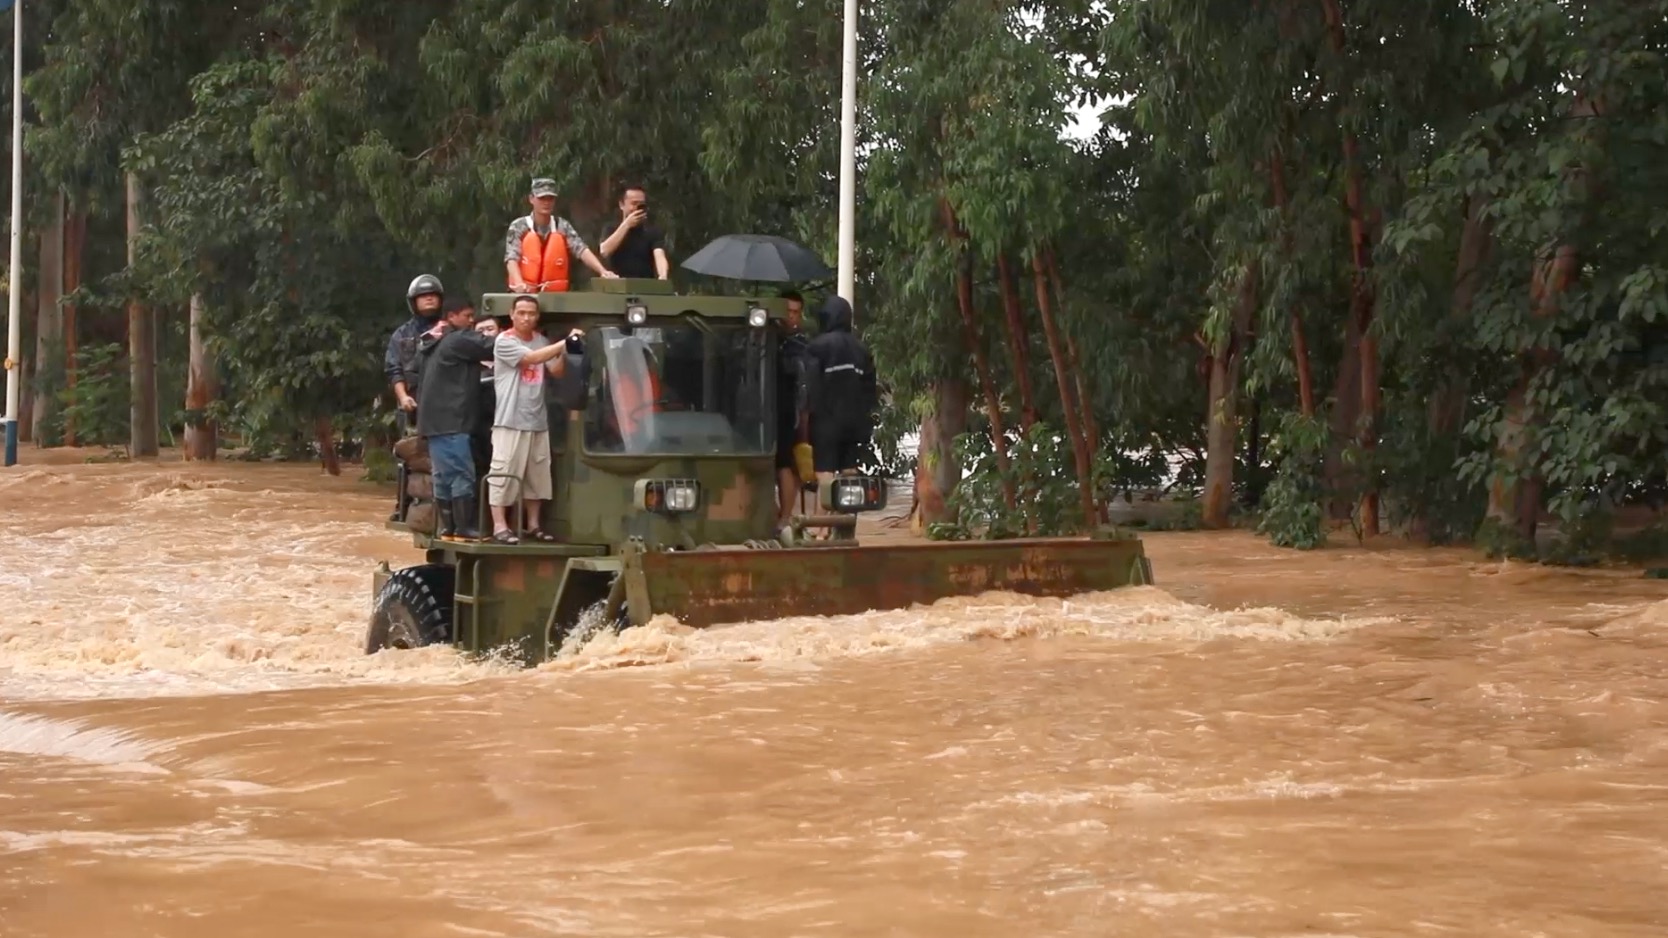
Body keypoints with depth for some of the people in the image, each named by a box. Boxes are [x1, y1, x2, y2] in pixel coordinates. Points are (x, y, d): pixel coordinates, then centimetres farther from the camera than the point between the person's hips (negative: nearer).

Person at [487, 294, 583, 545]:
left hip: (538, 421, 7)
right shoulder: (504, 341, -7)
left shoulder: (542, 341, 12)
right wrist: (564, 342, -26)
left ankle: (532, 525, 19)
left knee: (537, 475, 11)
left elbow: (557, 371, 6)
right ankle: (499, 526, -4)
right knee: (504, 473, -7)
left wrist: (564, 350, -14)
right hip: (510, 421, -6)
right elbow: (531, 358, -21)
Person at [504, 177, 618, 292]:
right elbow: (512, 259, -11)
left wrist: (602, 271, -24)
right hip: (526, 294, -2)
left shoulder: (562, 226, 5)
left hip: (557, 294, 2)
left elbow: (582, 251, -6)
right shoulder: (519, 227, -1)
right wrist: (519, 284, -31)